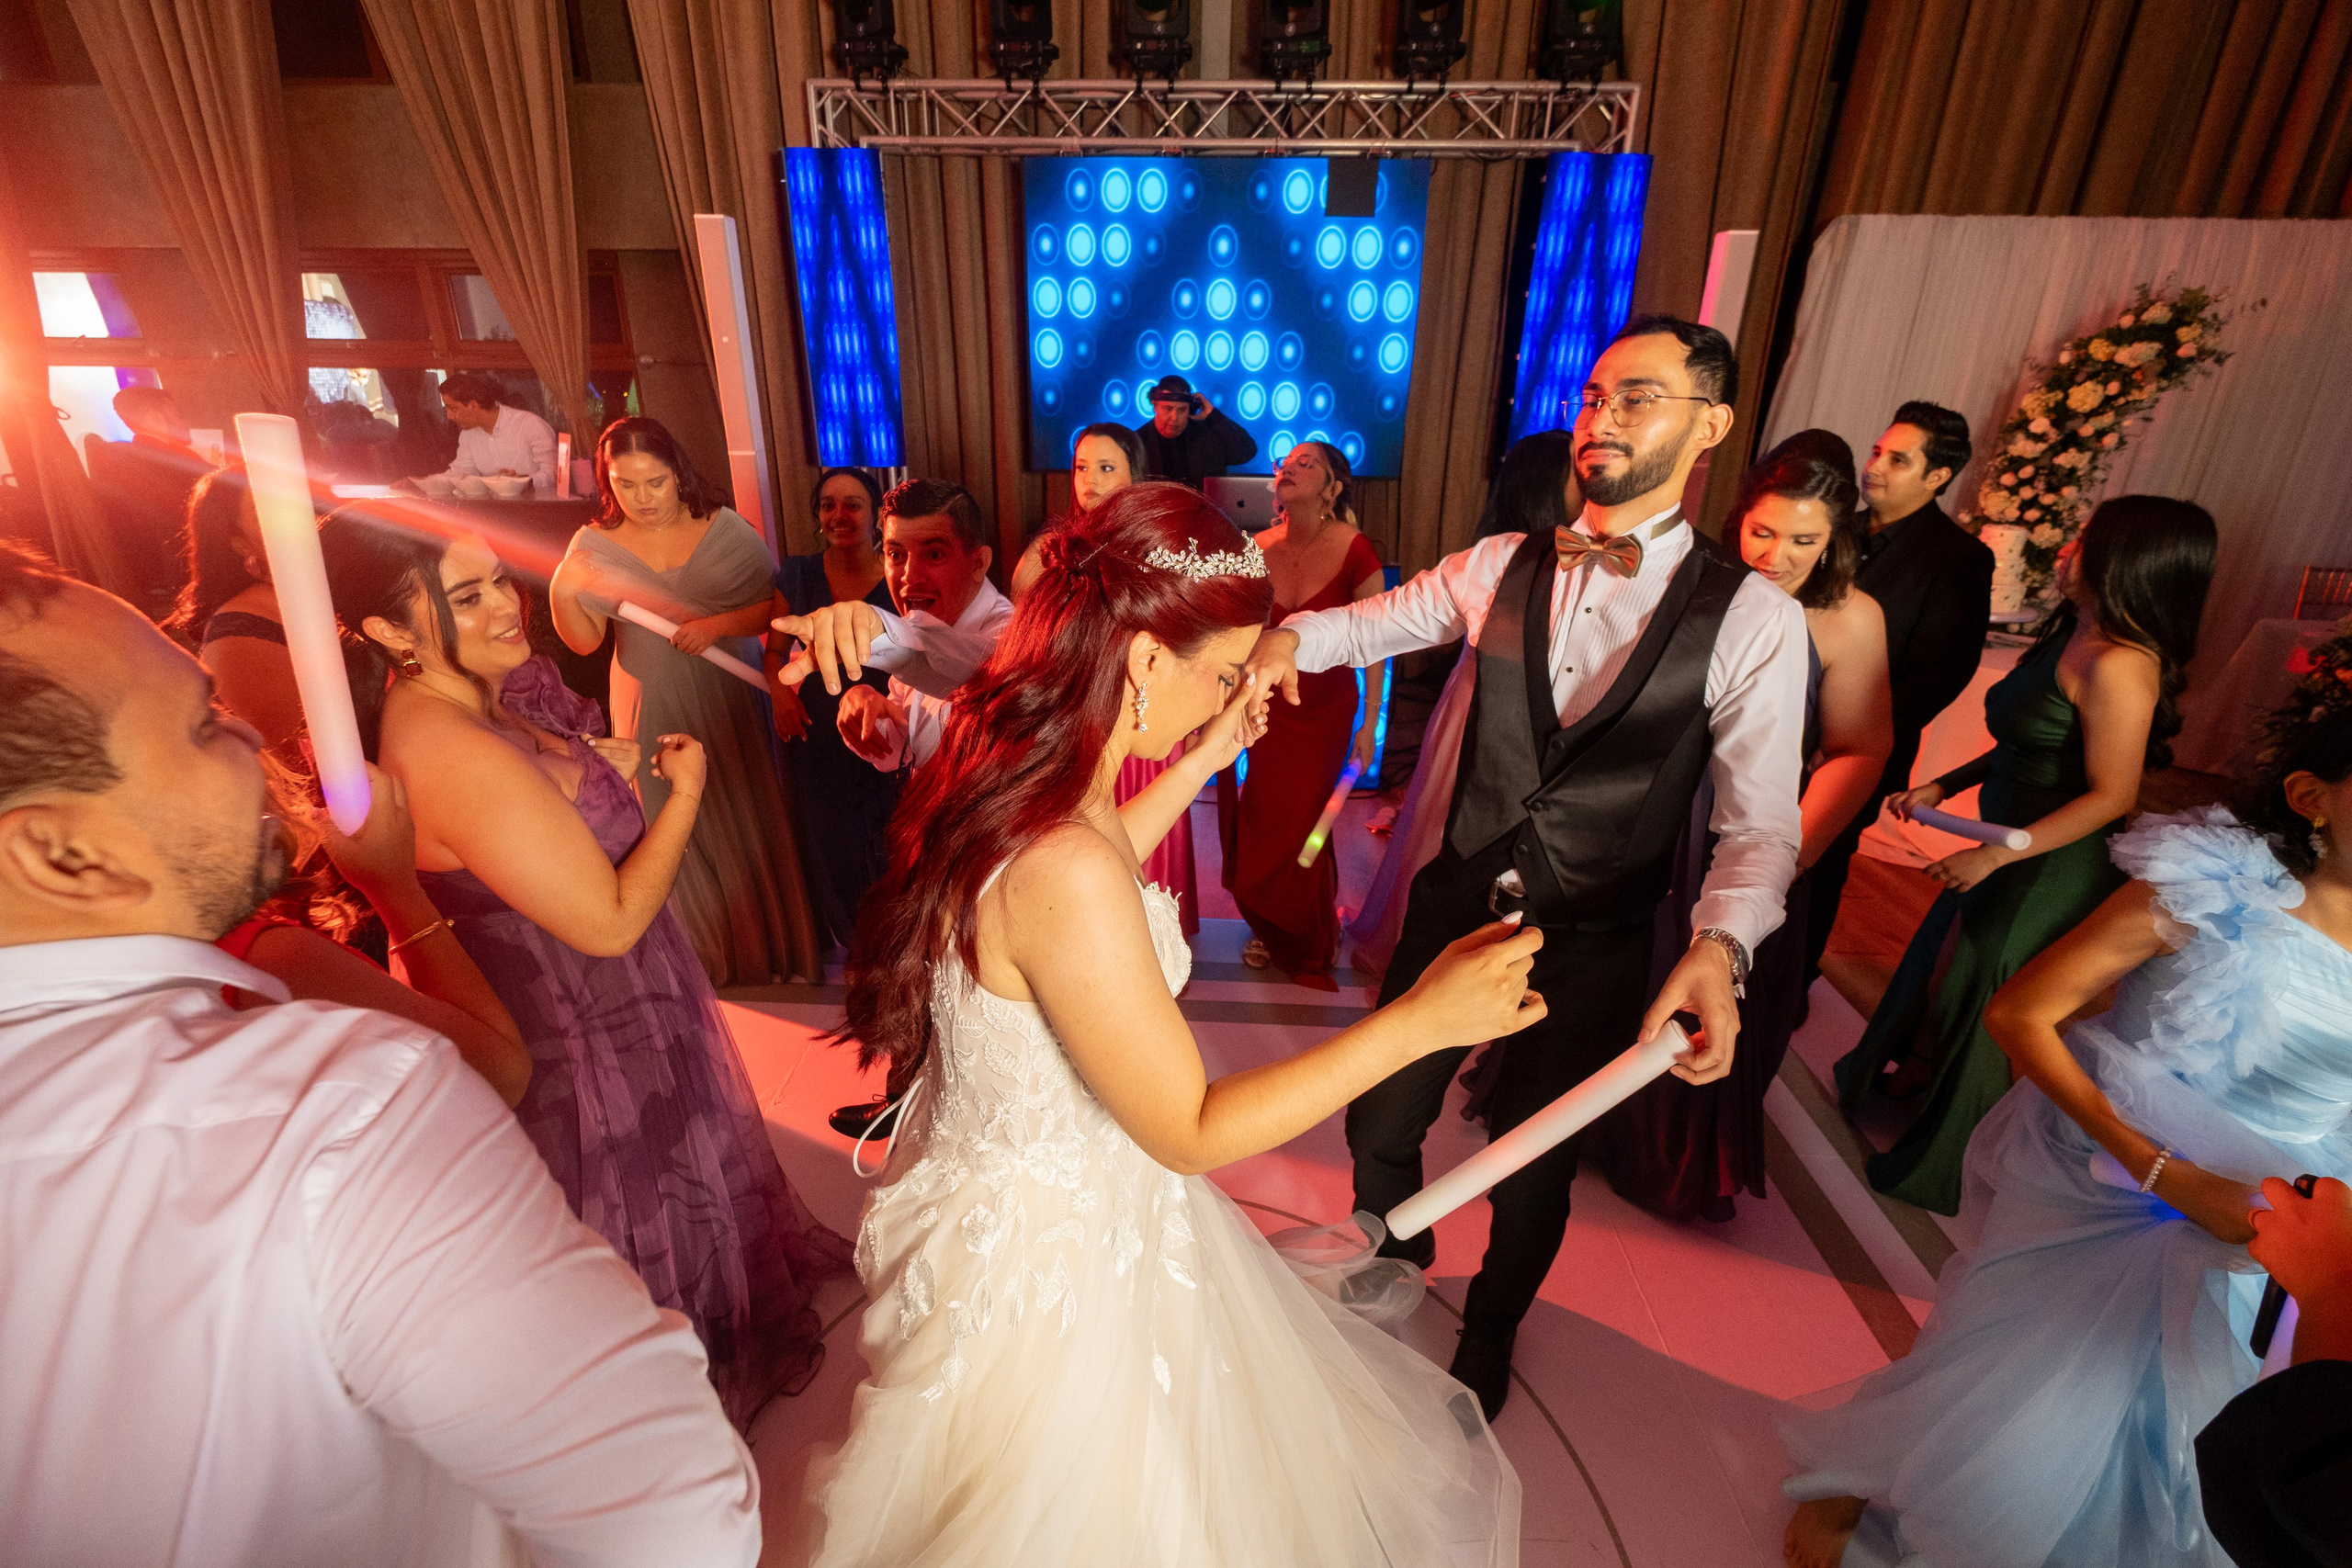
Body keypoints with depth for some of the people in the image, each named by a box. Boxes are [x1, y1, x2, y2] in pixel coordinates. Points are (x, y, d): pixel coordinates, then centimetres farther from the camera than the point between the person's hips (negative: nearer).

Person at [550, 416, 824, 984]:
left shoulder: (725, 528, -5)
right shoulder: (594, 543, -1)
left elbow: (776, 609, -8)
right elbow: (584, 642, -2)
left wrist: (718, 625, -22)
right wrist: (562, 594, -20)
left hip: (729, 702, -1)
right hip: (653, 713, 2)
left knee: (749, 824, 7)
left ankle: (775, 949, 25)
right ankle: (705, 959, 28)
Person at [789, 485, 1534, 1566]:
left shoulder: (1001, 764, -10)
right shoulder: (1065, 865, -37)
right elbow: (1190, 1132, -27)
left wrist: (1196, 769, 5)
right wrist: (1421, 1020, -28)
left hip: (1004, 1184, 8)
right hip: (1054, 1253, -8)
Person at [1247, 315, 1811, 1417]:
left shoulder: (1752, 619, -11)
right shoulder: (1501, 570, -3)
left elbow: (1761, 822, -13)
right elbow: (1370, 622, 7)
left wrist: (1720, 945, -33)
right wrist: (1288, 638, -16)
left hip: (1593, 950, -2)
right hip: (1454, 910, 2)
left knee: (1532, 1170, 20)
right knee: (1379, 1122, 17)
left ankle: (1490, 1328, 55)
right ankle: (1390, 1265, 55)